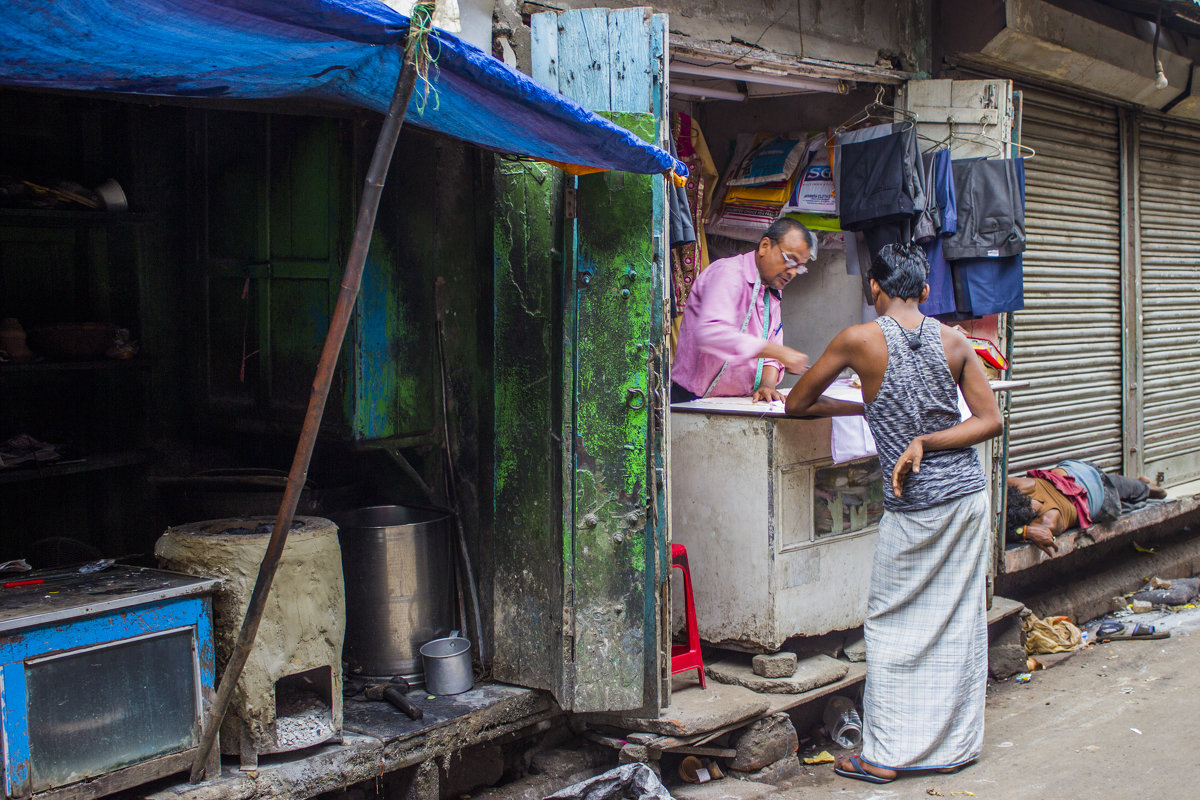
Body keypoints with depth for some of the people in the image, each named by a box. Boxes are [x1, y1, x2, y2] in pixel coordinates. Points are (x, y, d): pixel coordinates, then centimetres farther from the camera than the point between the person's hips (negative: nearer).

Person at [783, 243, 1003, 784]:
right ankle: (953, 745, 22)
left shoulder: (859, 340, -9)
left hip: (913, 506, -4)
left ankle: (886, 755, 11)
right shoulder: (954, 342, 1)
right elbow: (990, 420, 1)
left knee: (892, 628, 7)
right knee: (959, 622, 12)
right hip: (968, 494, 4)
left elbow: (796, 405, 1)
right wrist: (925, 441, -4)